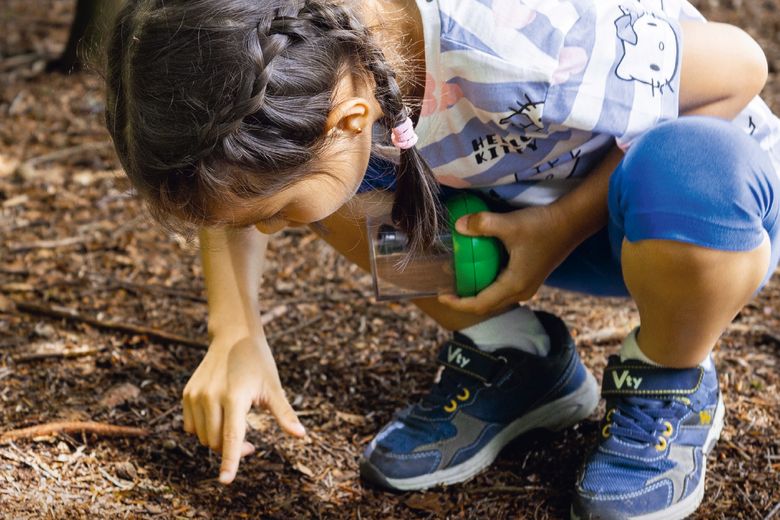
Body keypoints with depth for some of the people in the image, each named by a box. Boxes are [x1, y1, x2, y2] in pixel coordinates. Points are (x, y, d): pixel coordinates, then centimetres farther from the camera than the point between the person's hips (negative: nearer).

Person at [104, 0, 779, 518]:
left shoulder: (528, 54, -40)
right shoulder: (290, 71, -22)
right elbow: (227, 188, -2)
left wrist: (567, 221, -27)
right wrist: (237, 333, -17)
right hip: (516, 206, 5)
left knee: (695, 172, -41)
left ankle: (668, 387, -8)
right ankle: (513, 358, 2)